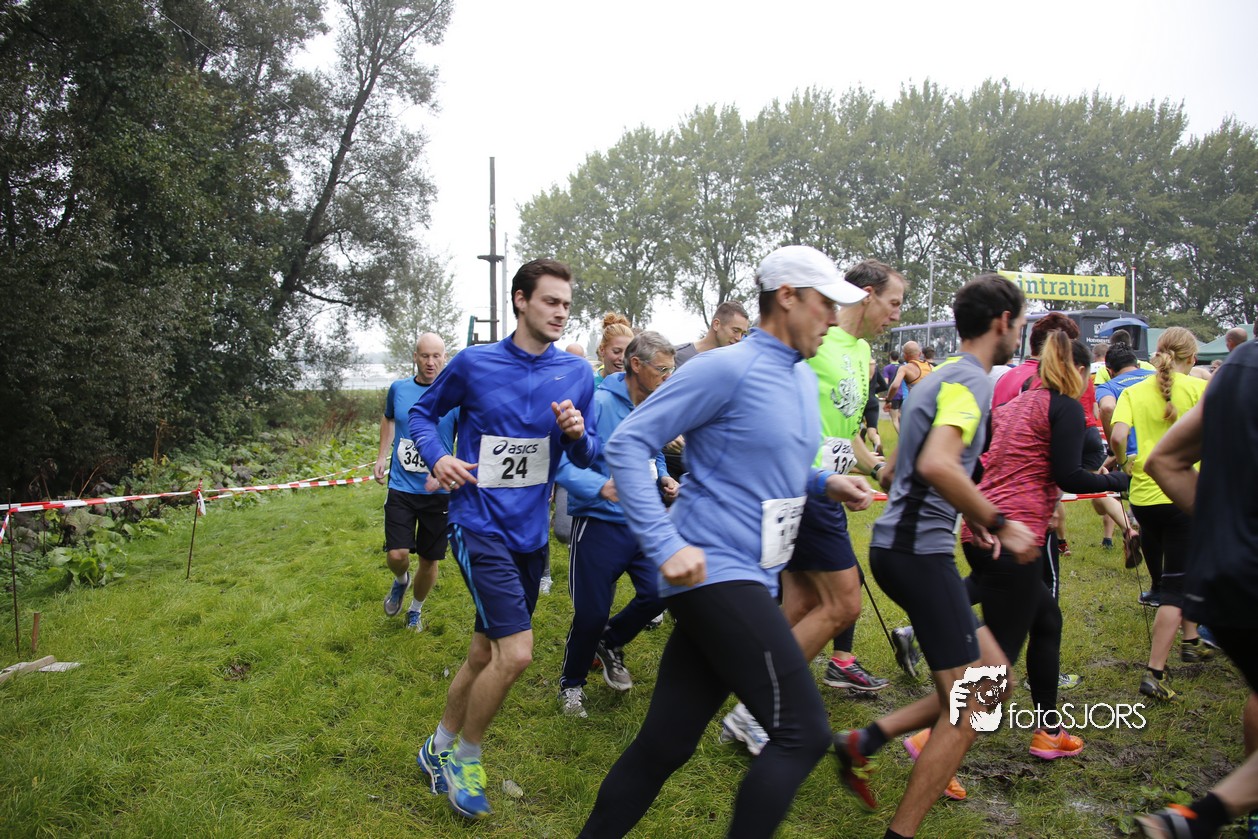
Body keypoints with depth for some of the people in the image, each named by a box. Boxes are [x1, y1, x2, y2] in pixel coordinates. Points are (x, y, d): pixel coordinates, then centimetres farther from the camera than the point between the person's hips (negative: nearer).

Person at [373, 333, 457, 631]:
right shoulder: (398, 389, 2)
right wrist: (382, 456, 15)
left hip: (438, 491, -1)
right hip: (401, 487, 1)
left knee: (429, 559, 10)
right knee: (397, 555, -11)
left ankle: (416, 610, 37)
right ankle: (401, 581, 26)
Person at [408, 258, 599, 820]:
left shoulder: (576, 373, 2)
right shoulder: (474, 363, -6)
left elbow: (586, 457, 7)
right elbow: (423, 412, 9)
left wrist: (578, 434, -15)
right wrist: (436, 457, -10)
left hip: (531, 532, 5)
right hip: (479, 525, -4)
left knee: (485, 655, 15)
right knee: (515, 653, -14)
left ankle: (440, 747, 39)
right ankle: (466, 756, 12)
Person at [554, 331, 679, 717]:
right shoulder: (598, 403, -18)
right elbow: (563, 461, -23)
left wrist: (663, 478, 3)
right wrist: (600, 486, -36)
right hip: (600, 522, -6)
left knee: (658, 592, -2)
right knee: (591, 613, 1)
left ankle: (610, 643, 30)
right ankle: (571, 683, 30)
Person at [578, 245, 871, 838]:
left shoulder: (803, 380, 16)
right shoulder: (727, 368, -12)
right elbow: (627, 445, -13)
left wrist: (824, 483, 10)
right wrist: (665, 546, -21)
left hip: (749, 582, 9)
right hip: (714, 572, -9)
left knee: (664, 745, 12)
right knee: (802, 733, -9)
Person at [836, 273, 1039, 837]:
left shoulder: (941, 377, 19)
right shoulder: (971, 379, -12)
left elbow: (896, 474, 25)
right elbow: (937, 464, -30)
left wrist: (970, 518, 22)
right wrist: (998, 523, -18)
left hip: (901, 543, 10)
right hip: (919, 551, -10)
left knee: (993, 674, 14)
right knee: (968, 707, -2)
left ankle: (865, 741, 13)